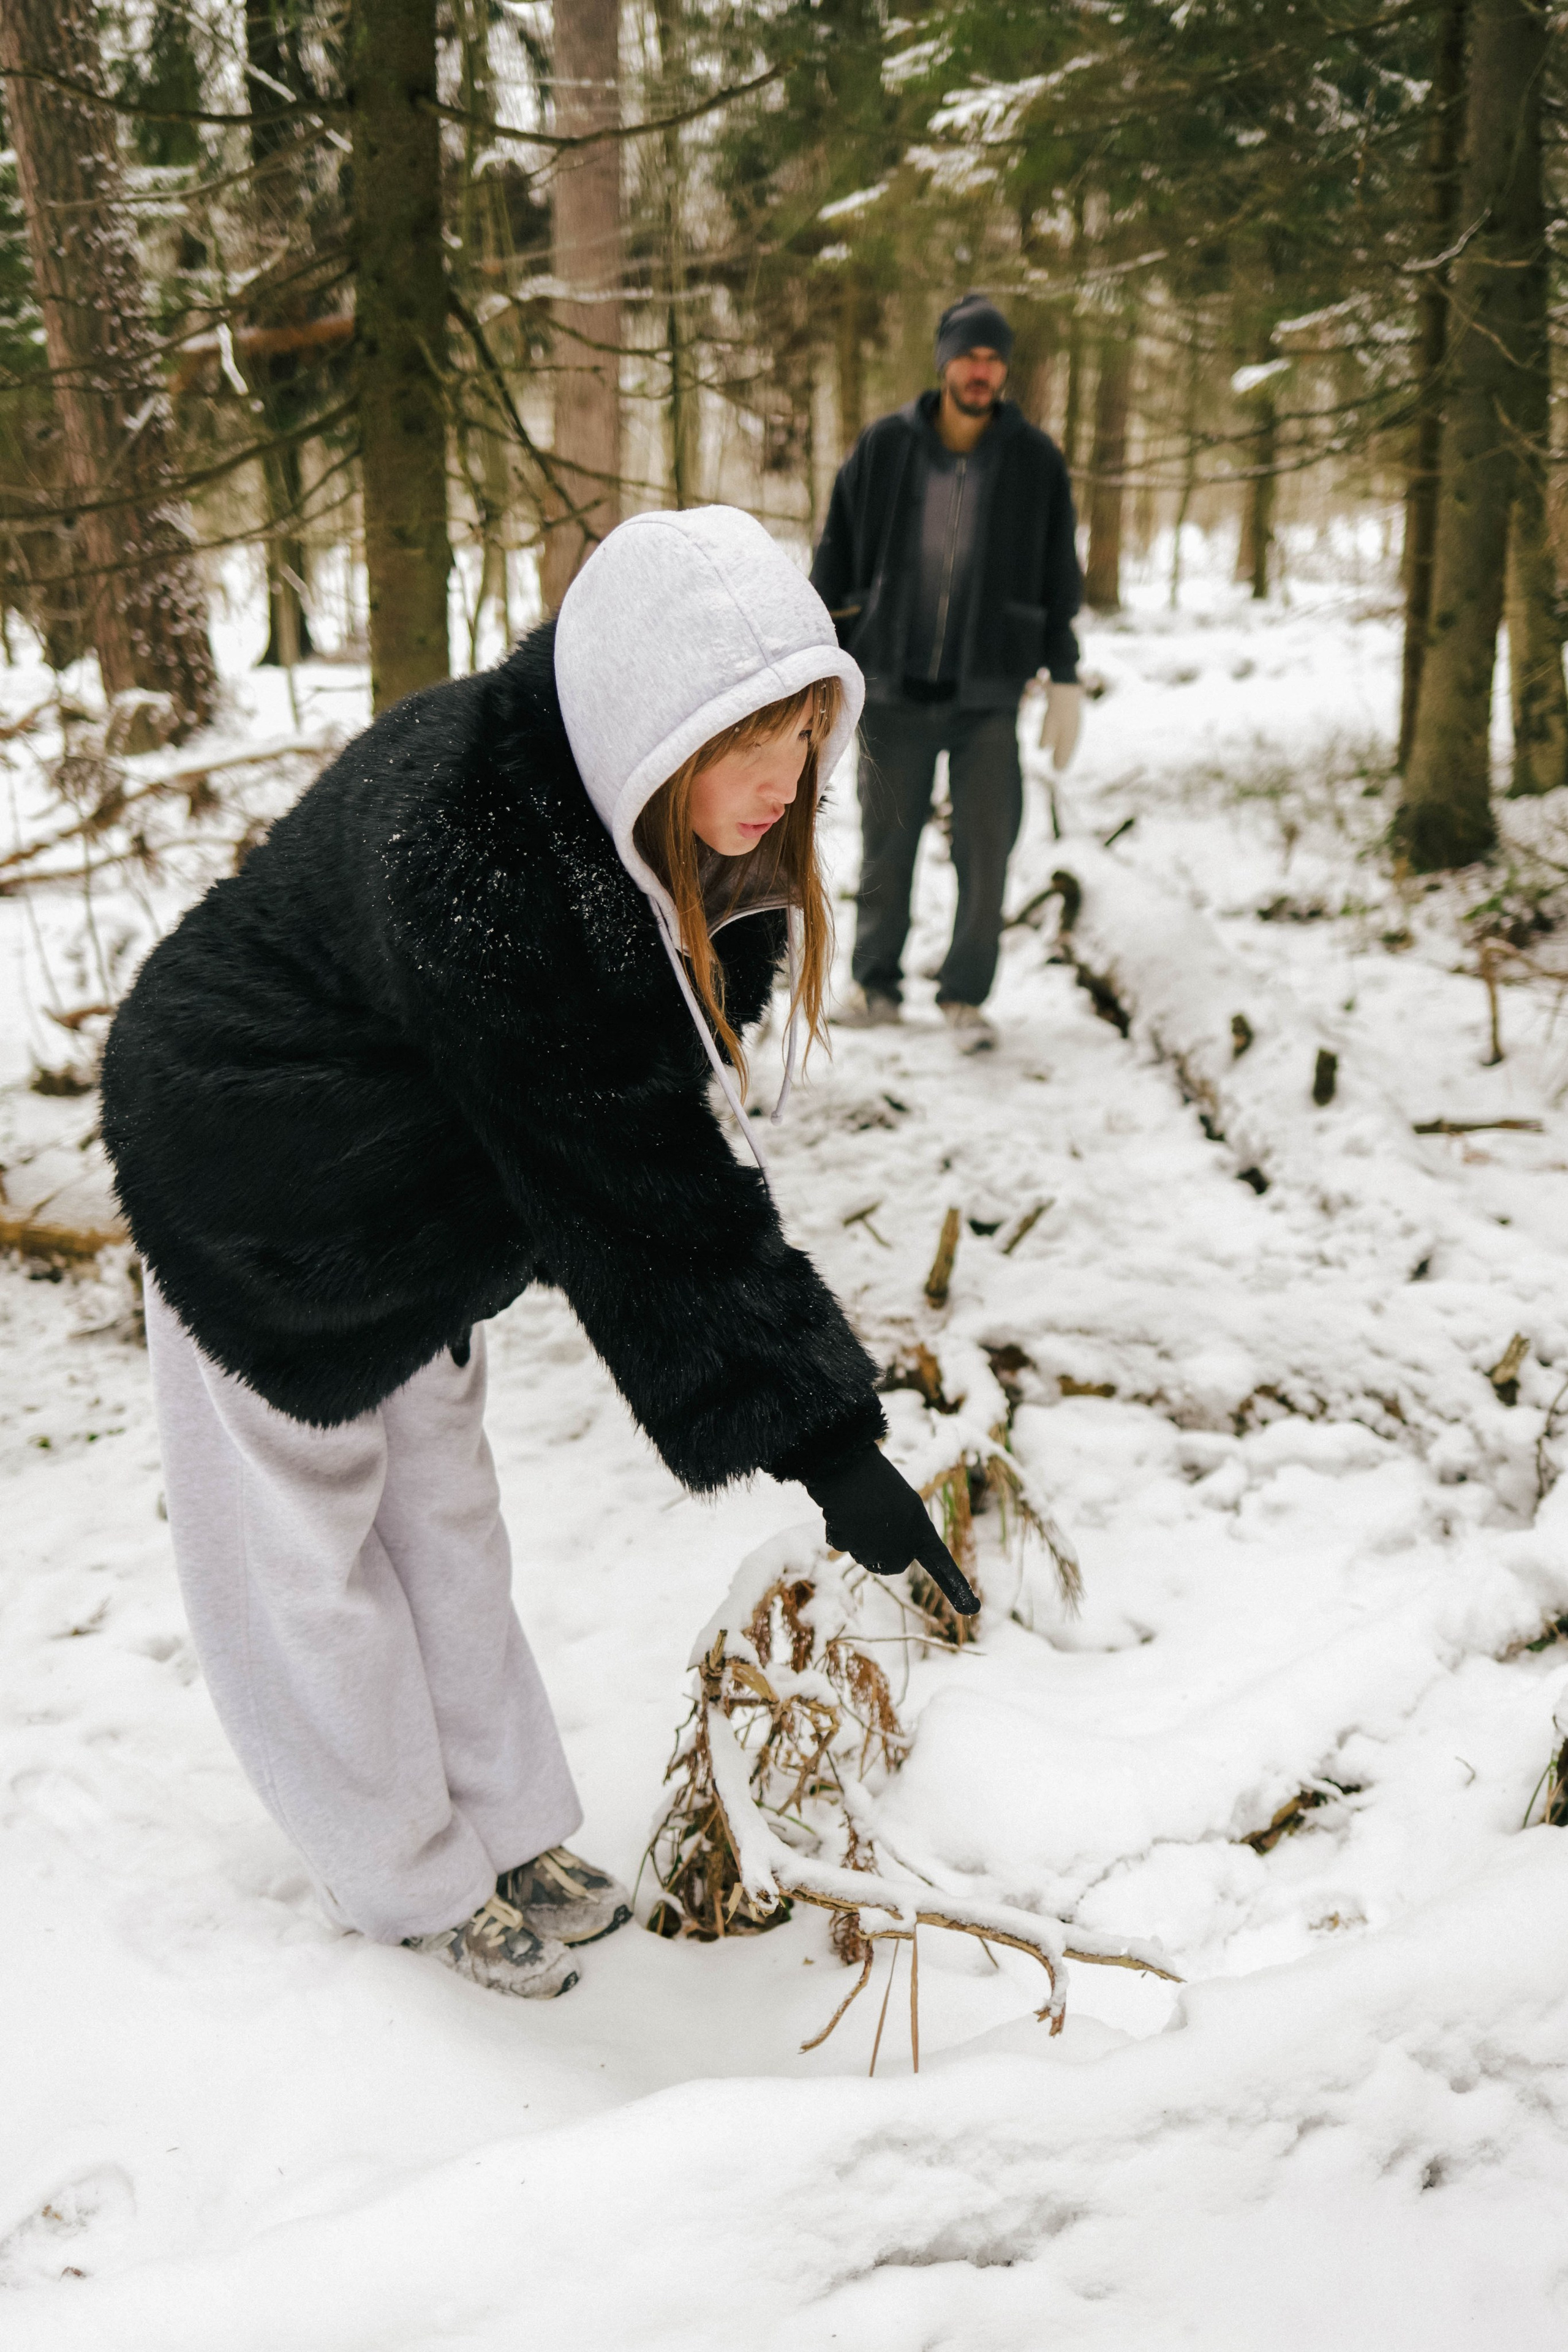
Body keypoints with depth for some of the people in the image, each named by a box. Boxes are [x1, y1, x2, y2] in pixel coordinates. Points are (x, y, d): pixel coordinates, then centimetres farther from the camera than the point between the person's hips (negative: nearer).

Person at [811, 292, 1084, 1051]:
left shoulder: (1036, 462, 2)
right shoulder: (883, 448, 1)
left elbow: (1059, 582, 8)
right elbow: (834, 561, 7)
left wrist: (1065, 682, 4)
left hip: (987, 695, 0)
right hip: (892, 689, 0)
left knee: (986, 849, -2)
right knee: (885, 844, 7)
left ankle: (966, 996, 11)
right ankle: (876, 985, 22)